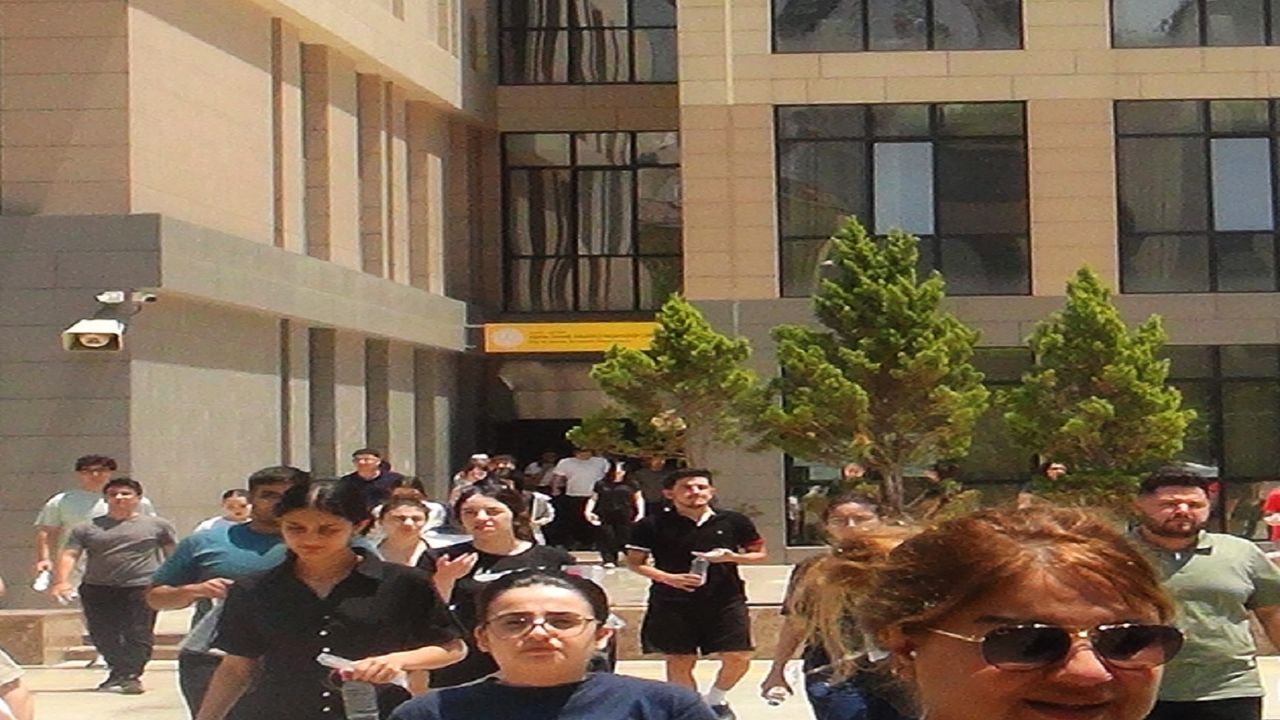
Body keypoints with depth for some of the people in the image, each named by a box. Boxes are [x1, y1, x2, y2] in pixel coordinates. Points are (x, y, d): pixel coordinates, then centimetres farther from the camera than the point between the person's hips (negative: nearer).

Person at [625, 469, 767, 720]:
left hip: (726, 600, 1)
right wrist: (668, 577, -16)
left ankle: (716, 699, 26)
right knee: (680, 661, 1)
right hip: (672, 603, -1)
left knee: (739, 657, -2)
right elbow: (634, 562, 0)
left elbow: (759, 554, 10)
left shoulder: (734, 521, 3)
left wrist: (731, 557, -11)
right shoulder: (653, 526, -2)